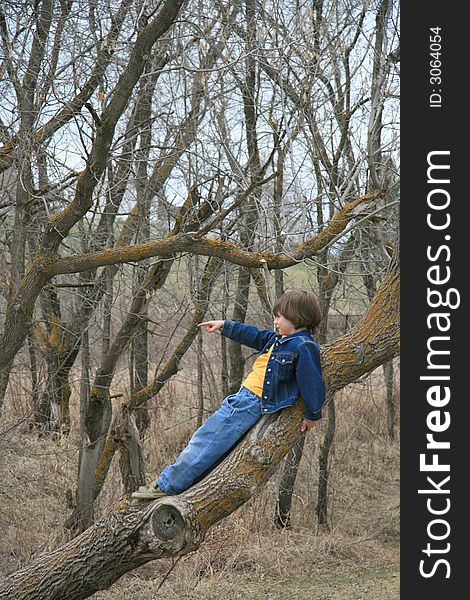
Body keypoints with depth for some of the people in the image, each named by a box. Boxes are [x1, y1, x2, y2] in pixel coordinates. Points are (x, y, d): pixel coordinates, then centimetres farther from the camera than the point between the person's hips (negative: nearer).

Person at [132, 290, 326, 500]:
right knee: (207, 439, 11)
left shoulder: (304, 347, -14)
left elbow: (312, 383, -13)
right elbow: (254, 335, 30)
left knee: (206, 442, -8)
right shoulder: (279, 339, 15)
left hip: (252, 403, -10)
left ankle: (166, 486, -1)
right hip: (244, 397, 10)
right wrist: (224, 325, 34)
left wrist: (311, 416, -7)